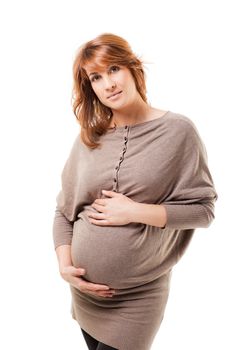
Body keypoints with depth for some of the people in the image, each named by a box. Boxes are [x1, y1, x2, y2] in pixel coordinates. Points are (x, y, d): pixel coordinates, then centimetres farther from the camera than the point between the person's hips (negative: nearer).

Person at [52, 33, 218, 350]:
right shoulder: (88, 138, 0)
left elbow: (203, 209, -10)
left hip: (138, 297, -4)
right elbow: (64, 210, 5)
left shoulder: (178, 130, -11)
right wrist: (65, 264, -9)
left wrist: (136, 212, -19)